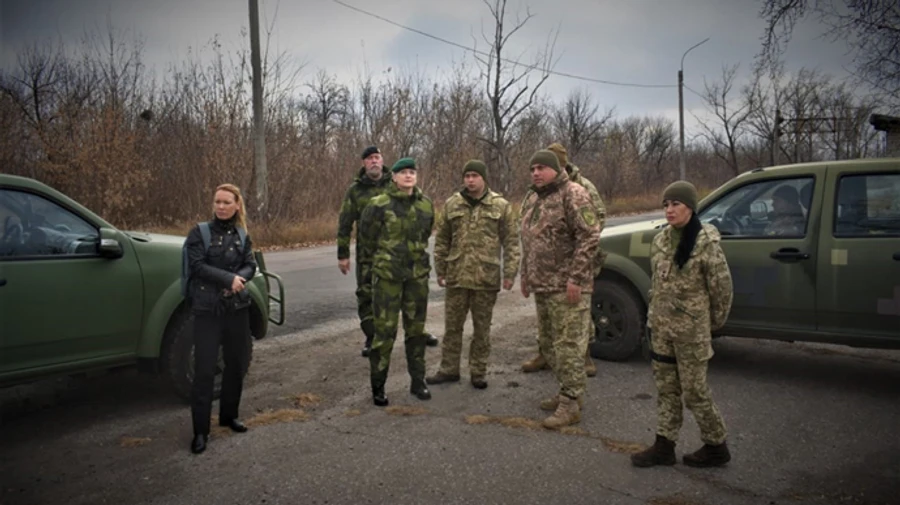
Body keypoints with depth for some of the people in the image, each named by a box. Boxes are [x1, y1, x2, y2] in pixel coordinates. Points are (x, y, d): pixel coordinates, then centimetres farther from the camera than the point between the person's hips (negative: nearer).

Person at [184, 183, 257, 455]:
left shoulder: (242, 235, 9)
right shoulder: (199, 232, -3)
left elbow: (250, 265, 5)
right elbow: (197, 265, -12)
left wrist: (239, 279, -16)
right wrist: (228, 278, -20)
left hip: (238, 308, 4)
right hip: (207, 309, -4)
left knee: (237, 364, 12)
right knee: (204, 370, -4)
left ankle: (229, 415, 31)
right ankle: (200, 431, 5)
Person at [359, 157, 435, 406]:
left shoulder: (426, 205, 3)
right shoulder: (379, 205, -9)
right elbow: (367, 238, 4)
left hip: (418, 275, 4)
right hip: (387, 275, -4)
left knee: (416, 329, 12)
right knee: (385, 330, -1)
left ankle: (418, 381, 25)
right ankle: (378, 386, 12)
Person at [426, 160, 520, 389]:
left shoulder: (501, 206, -1)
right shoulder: (452, 204, 5)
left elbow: (511, 242, -1)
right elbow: (442, 240, 9)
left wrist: (509, 273, -7)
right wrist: (440, 270, 6)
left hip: (486, 278, -2)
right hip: (456, 276, 2)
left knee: (482, 329, 9)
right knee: (452, 326, 11)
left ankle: (478, 372, 21)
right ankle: (449, 369, 24)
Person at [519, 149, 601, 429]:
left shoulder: (573, 194, -11)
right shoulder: (532, 199, 16)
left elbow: (590, 237, -18)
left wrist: (576, 277, -21)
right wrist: (526, 275, 21)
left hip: (566, 286, -9)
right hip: (542, 285, 9)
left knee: (567, 344, -5)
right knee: (548, 343, 15)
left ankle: (571, 403, 3)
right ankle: (570, 392, 28)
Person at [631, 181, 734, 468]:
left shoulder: (706, 243, -14)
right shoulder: (660, 240, 5)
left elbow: (722, 287, -8)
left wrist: (715, 322, 2)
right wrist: (655, 314, 13)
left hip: (691, 329, -6)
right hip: (661, 326, 6)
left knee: (694, 391, 4)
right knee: (666, 388, 12)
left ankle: (716, 447, 22)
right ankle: (664, 446, 22)